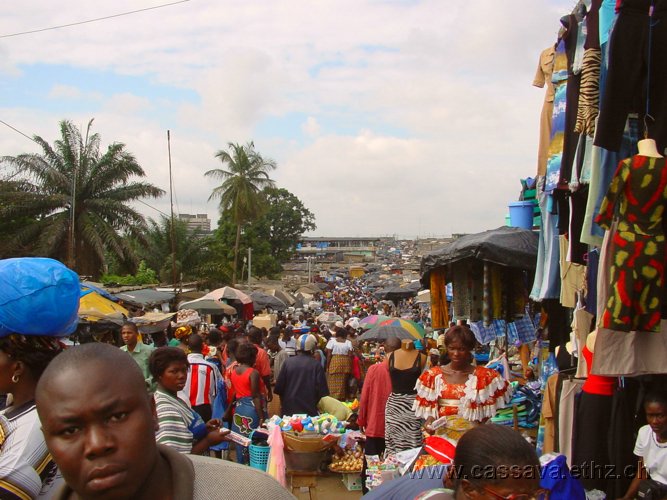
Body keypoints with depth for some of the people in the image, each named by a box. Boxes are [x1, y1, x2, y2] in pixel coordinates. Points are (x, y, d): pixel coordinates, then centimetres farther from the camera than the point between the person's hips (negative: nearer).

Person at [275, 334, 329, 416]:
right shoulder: (316, 365, -11)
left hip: (289, 410, 2)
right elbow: (323, 391, -9)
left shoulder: (288, 362, -5)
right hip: (310, 410, -2)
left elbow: (278, 388, -1)